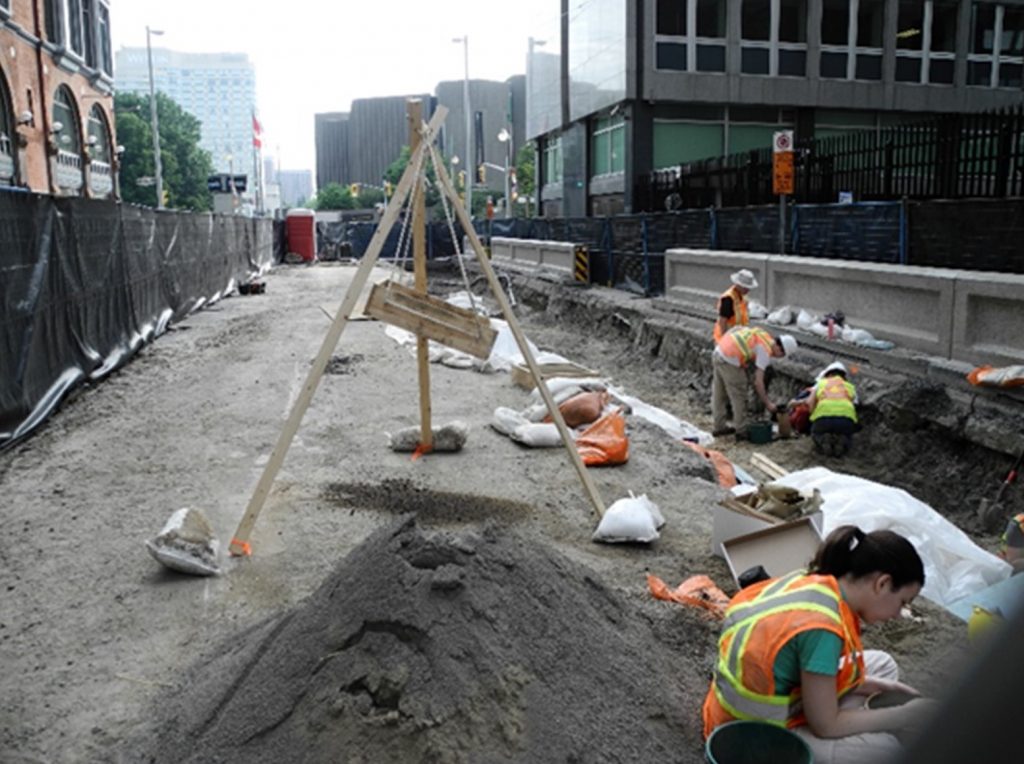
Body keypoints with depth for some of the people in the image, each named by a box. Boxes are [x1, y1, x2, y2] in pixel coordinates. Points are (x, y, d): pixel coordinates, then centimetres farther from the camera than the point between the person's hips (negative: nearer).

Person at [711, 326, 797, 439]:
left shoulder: (764, 335, 12)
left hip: (718, 352, 9)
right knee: (739, 398, 5)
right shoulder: (765, 351, -11)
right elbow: (758, 382, -13)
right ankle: (741, 432, 13)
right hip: (730, 362, -9)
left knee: (719, 395, 19)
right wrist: (768, 404, -4)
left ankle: (719, 427, 31)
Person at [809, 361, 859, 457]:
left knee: (817, 435, 33)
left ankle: (823, 440, -3)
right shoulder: (850, 386, 33)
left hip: (823, 416, -1)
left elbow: (810, 402, 16)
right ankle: (841, 441, -3)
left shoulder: (821, 382, 30)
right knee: (847, 438, 33)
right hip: (846, 418, 1)